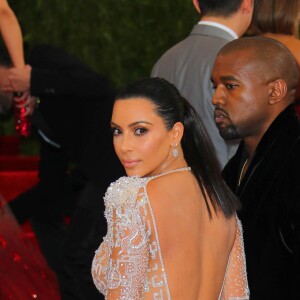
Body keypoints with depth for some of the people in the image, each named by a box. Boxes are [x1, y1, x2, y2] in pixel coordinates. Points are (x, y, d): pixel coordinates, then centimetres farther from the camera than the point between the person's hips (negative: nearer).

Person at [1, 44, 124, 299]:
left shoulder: (43, 58, -6)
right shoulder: (40, 114, 18)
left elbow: (98, 85, -24)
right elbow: (51, 184, 16)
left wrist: (35, 79, -20)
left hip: (117, 162, -11)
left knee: (78, 252, -12)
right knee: (42, 213, 26)